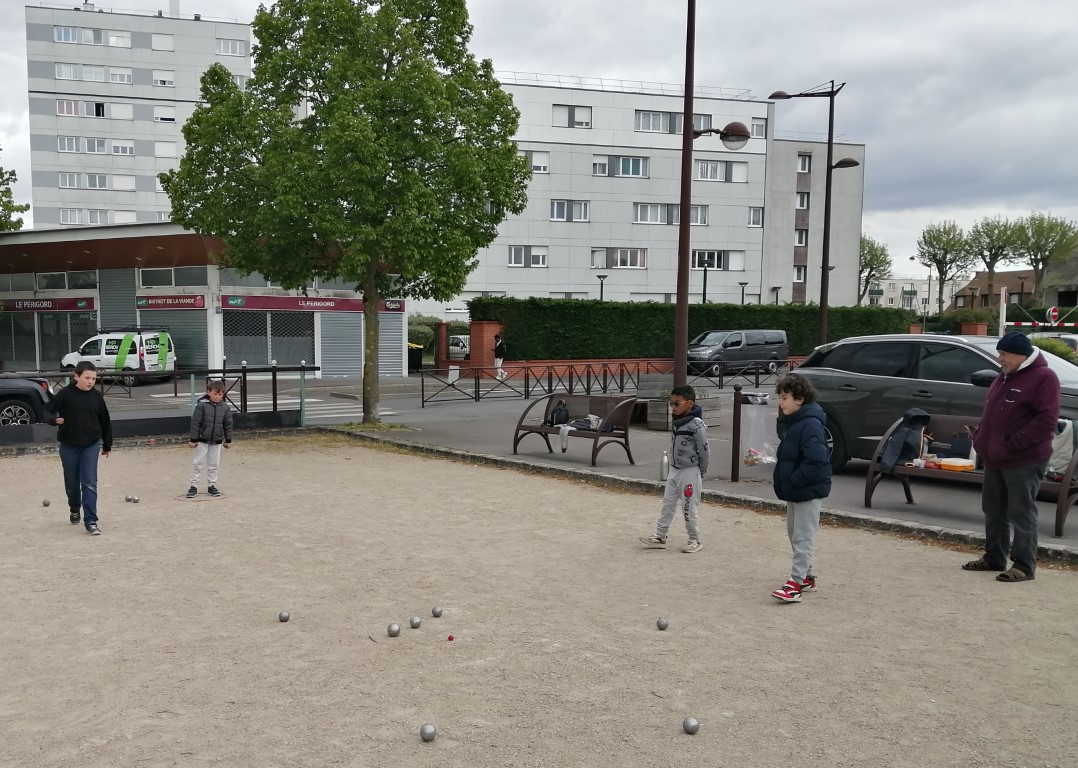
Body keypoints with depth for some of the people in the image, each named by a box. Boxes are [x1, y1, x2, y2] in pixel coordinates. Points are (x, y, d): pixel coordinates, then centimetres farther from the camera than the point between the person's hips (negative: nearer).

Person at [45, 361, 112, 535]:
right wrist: (55, 419, -29)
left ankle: (91, 521, -8)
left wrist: (107, 445, 15)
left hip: (91, 445, 0)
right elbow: (48, 410, -6)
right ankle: (75, 510, 41)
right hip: (68, 445, 0)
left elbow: (105, 421, 9)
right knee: (72, 482, 13)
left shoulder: (97, 397, 0)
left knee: (89, 483, -8)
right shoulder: (65, 394, -8)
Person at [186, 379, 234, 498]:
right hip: (202, 440, -3)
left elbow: (228, 425, 7)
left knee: (214, 464, 9)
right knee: (198, 463, 1)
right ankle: (194, 486, 7)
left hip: (217, 441, 3)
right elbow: (195, 422, -10)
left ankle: (211, 486, 19)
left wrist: (228, 440, 9)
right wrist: (194, 439, -10)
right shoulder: (201, 405, -13)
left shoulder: (225, 407, -1)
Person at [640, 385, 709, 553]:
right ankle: (660, 536, 17)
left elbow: (704, 452, -15)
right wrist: (674, 466, 13)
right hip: (674, 470, 8)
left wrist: (700, 473, -5)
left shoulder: (696, 425, -20)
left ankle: (695, 540, 15)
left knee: (690, 508, 1)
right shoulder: (678, 422, 6)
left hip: (690, 472, -8)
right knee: (668, 504, 11)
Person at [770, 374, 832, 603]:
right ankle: (807, 577, 30)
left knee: (803, 538, -4)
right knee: (794, 534, 18)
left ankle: (795, 584, -2)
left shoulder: (810, 425, -22)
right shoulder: (789, 421, 8)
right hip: (793, 490, 10)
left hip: (809, 490, -10)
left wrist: (792, 481, -22)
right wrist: (781, 477, 7)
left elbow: (815, 461, -28)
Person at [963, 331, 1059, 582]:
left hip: (1024, 461, -9)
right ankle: (994, 557, 25)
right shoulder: (1005, 376, 16)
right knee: (993, 510, 14)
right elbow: (990, 411, 24)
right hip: (994, 459, 9)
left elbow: (1046, 420, -19)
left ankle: (1024, 565, 3)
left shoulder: (1043, 377, -12)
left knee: (1021, 513, -3)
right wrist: (981, 439, 10)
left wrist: (1011, 445, -21)